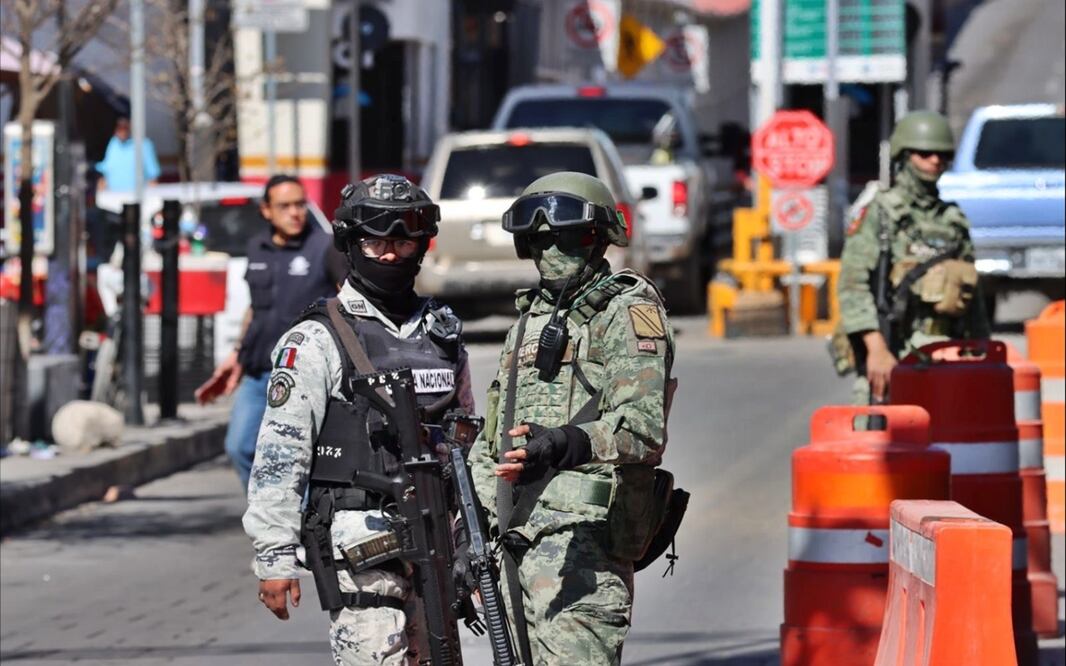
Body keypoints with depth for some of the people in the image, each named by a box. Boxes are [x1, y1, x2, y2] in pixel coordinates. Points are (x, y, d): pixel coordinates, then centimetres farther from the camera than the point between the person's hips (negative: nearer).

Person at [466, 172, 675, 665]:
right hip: (517, 543, 9)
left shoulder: (628, 314, -5)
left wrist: (564, 445, -37)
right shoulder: (530, 319, 22)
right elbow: (492, 442, 28)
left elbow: (643, 426, -20)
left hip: (581, 539, -9)